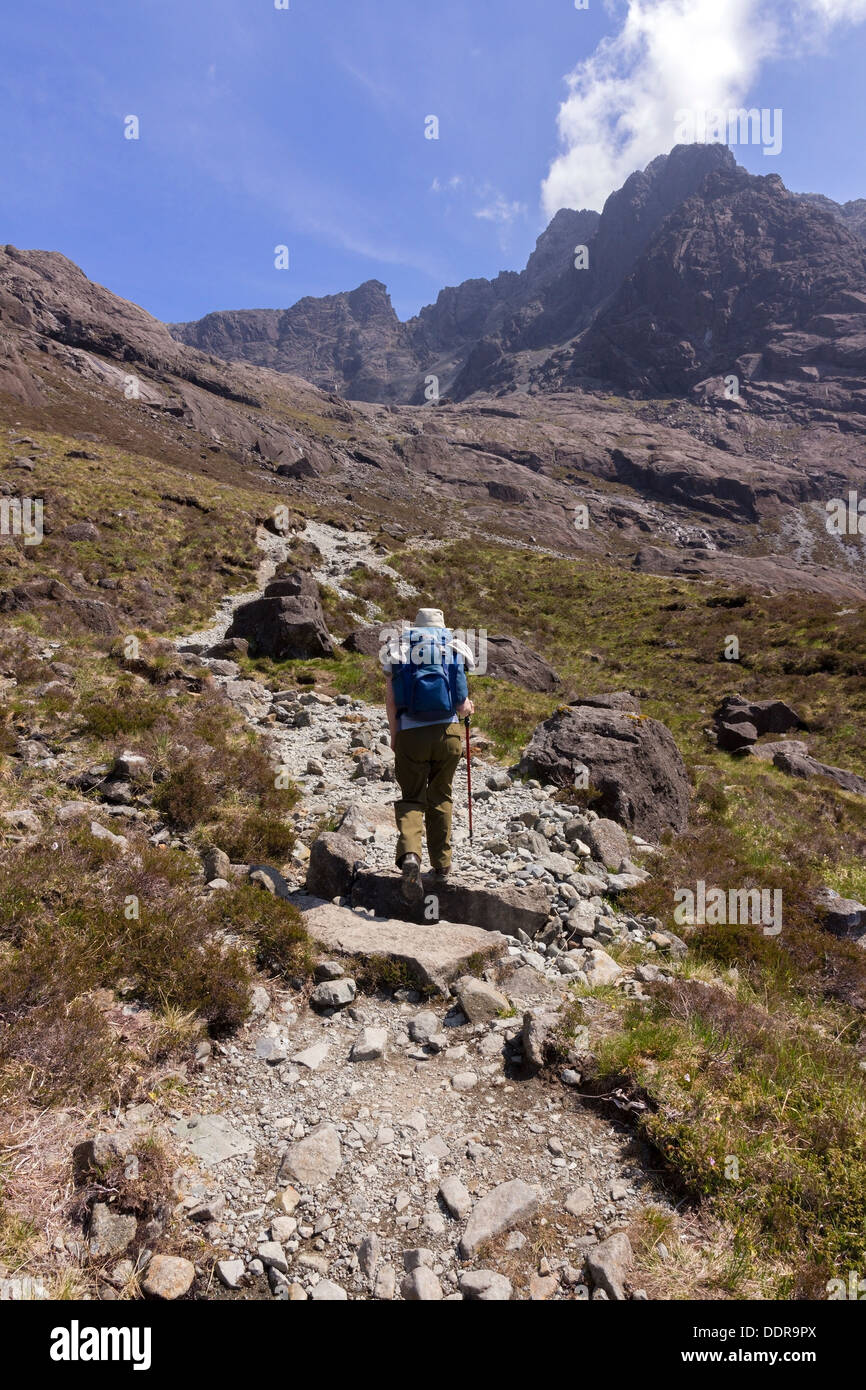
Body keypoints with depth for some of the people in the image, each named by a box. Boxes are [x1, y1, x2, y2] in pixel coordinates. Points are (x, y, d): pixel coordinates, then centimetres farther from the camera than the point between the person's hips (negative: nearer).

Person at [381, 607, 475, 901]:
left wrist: (394, 735, 10)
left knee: (411, 799, 7)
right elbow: (463, 707, 3)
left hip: (410, 734, -1)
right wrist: (468, 708, 25)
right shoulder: (454, 648, 9)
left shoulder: (397, 649, 9)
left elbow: (391, 700, 0)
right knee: (440, 797, 18)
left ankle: (409, 854, -20)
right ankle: (442, 863, 25)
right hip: (447, 733, 1)